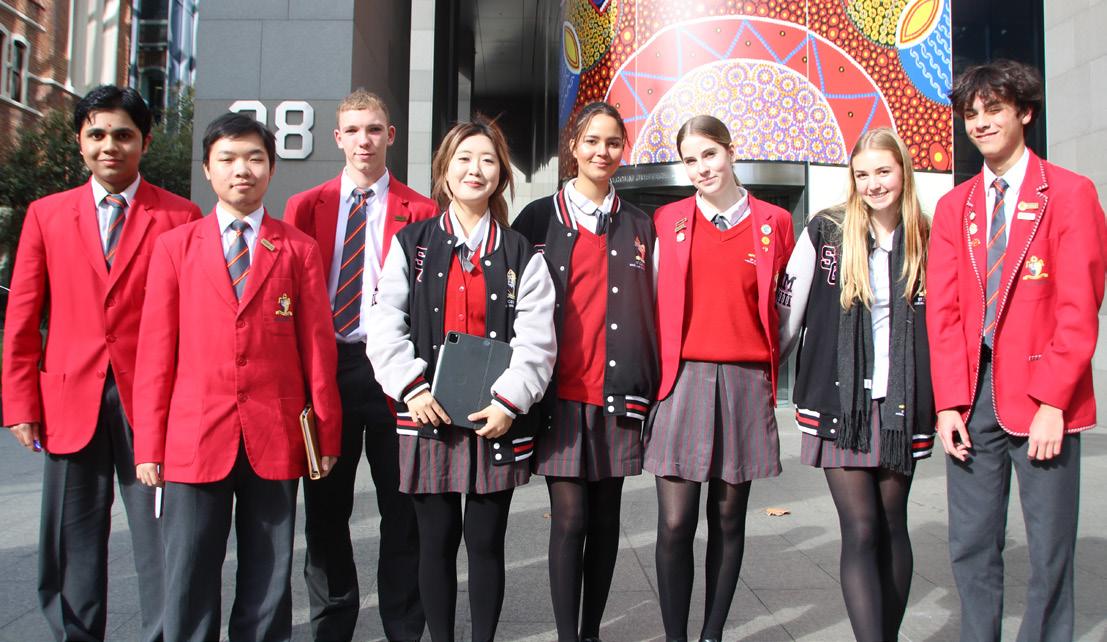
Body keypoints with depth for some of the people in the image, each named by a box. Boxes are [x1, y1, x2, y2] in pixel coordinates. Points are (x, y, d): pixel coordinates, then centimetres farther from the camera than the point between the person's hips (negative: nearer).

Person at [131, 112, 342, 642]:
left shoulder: (299, 249, 7)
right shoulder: (175, 246, 8)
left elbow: (317, 345, 4)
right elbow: (155, 351, 5)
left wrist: (325, 434, 0)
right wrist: (149, 445, 1)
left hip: (276, 439, 0)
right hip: (195, 437, 0)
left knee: (268, 584, 9)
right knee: (189, 585, 5)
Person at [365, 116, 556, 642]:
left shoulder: (521, 254, 7)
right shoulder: (412, 244, 8)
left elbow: (536, 339, -1)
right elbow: (385, 326, 1)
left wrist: (509, 401, -12)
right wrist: (412, 388, -10)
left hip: (497, 420, 0)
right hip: (429, 415, 0)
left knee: (487, 540, 6)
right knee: (437, 539, 8)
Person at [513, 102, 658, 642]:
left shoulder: (639, 226, 12)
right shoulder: (540, 217, 6)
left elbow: (650, 310, 13)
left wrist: (645, 388, 5)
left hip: (617, 389, 2)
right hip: (559, 389, -2)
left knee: (605, 517, 8)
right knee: (569, 518, -4)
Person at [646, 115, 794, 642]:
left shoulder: (774, 223, 8)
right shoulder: (667, 221, 7)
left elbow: (781, 309, 12)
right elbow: (656, 304, 10)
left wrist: (768, 375, 8)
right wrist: (661, 371, 5)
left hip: (745, 381, 1)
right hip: (682, 378, -1)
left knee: (728, 518, 9)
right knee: (675, 523, -4)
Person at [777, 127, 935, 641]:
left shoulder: (928, 242, 4)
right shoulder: (825, 231, -1)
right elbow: (786, 312, 2)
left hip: (901, 406, 2)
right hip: (839, 402, -2)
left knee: (892, 526, 10)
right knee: (861, 531, -6)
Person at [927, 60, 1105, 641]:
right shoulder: (953, 207, 12)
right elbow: (943, 311, 6)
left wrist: (1052, 402, -14)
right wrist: (948, 402, -3)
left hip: (1042, 396, -3)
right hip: (972, 392, 4)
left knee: (1050, 550, 4)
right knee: (971, 547, 8)